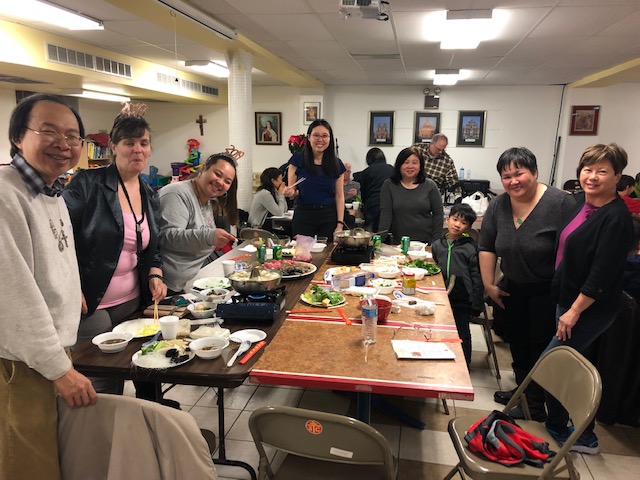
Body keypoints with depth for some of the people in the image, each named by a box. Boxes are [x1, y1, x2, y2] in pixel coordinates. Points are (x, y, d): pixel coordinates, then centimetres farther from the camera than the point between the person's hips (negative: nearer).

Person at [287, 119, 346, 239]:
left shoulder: (336, 164, 3)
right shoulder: (298, 160, -1)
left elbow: (339, 196, 3)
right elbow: (291, 191, 5)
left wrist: (340, 224, -3)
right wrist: (291, 192, -18)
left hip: (329, 217, 1)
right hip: (303, 217, -1)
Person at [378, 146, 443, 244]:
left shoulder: (430, 185, 2)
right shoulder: (389, 185, 0)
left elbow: (438, 213, 2)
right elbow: (385, 213, -5)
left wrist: (435, 242, -4)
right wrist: (380, 239, -16)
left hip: (425, 243, 1)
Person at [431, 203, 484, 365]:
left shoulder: (471, 248, -8)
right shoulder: (437, 245, 3)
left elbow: (477, 278, -7)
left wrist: (476, 305, -7)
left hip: (462, 300, -3)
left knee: (462, 335, 10)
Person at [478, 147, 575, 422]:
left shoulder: (559, 203, -21)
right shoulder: (498, 206, -4)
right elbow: (487, 247, 3)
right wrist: (489, 285, 3)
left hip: (547, 291, -6)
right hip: (513, 288, 6)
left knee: (540, 346, 3)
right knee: (517, 342, 18)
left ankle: (536, 405, 21)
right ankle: (523, 391, 37)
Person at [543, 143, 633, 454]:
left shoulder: (616, 218, -21)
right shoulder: (579, 201, 3)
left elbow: (602, 275, -23)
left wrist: (574, 311, -20)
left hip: (590, 309, -9)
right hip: (567, 300, 9)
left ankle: (557, 429, 21)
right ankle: (585, 436, 35)